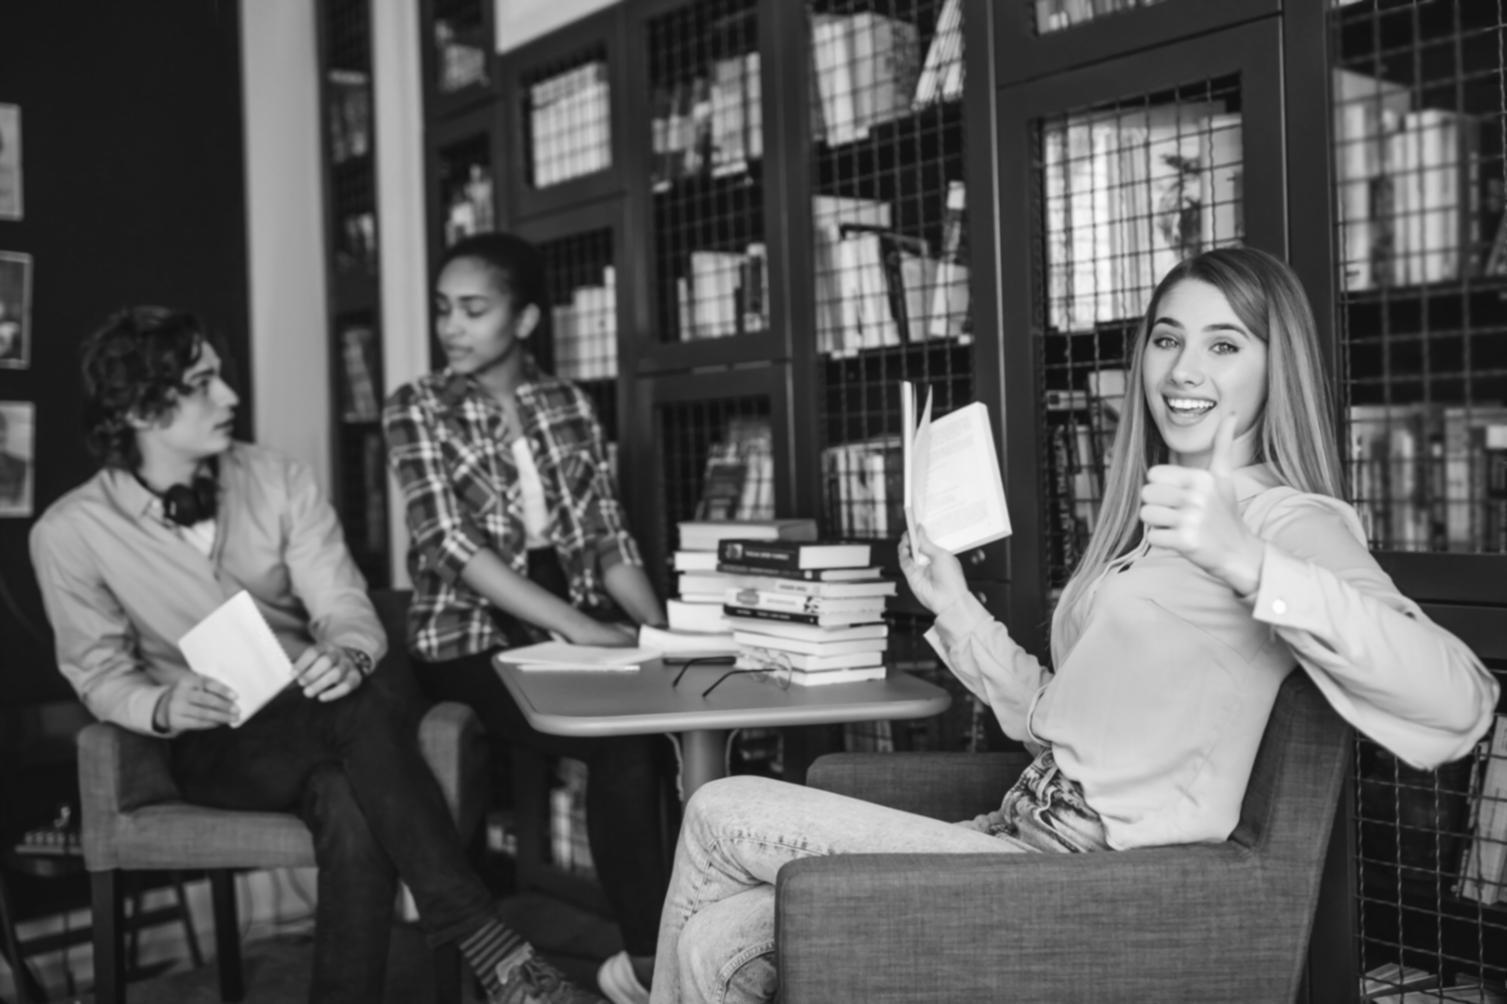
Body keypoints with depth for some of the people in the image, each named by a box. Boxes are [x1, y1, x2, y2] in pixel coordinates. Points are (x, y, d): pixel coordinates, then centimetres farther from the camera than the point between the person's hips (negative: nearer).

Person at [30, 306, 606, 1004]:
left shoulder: (278, 480, 1)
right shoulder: (70, 533, -4)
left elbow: (343, 602, -5)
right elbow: (100, 675, 0)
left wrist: (348, 656, -29)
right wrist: (163, 706, -23)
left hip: (318, 715, 3)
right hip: (213, 745, -3)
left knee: (350, 803, -36)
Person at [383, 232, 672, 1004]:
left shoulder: (569, 406, 11)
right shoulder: (417, 409, -1)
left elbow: (608, 540, 9)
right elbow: (453, 548, -14)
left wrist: (661, 628, -9)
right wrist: (577, 627, -24)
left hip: (581, 626, 4)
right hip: (473, 637, -4)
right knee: (627, 743, -28)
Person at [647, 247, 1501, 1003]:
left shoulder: (1290, 519, -9)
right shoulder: (1149, 523, 18)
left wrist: (1244, 562, -35)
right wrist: (955, 608, 9)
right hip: (1028, 836, 7)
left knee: (719, 814, -4)